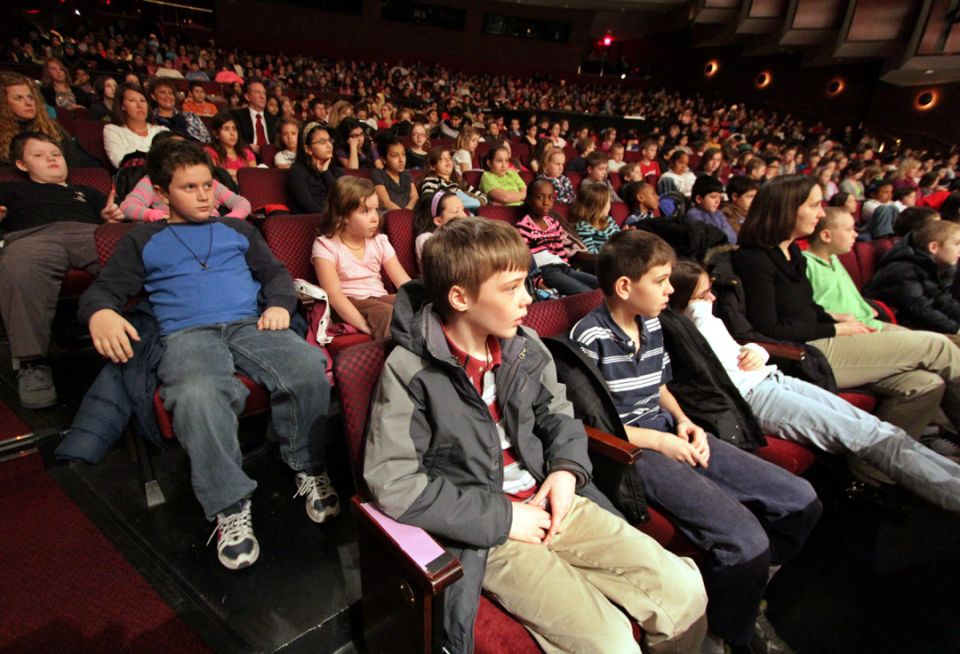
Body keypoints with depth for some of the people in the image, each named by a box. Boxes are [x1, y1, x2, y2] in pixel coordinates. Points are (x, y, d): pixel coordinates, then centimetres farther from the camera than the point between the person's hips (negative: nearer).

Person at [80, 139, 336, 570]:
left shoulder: (237, 230, 29)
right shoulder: (143, 240, 24)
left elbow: (275, 273, 22)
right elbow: (104, 290, 17)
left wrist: (279, 304, -1)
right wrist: (99, 313, -9)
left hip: (250, 324, 2)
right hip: (187, 335, -1)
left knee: (309, 369, -31)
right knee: (197, 396, -38)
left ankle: (308, 470, -12)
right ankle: (229, 507, -23)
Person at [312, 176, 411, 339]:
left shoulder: (379, 241, 11)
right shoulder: (326, 245, -5)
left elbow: (404, 281, 5)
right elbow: (334, 294, -16)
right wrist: (367, 327, -29)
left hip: (380, 299, 5)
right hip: (351, 306, -5)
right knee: (388, 313, -34)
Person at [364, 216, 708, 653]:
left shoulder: (524, 345, 2)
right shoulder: (409, 371, -16)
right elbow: (393, 484, -19)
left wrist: (566, 469, -4)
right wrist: (501, 517, -17)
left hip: (551, 503, 6)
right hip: (485, 533, -5)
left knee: (685, 590, -2)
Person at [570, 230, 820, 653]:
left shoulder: (652, 324, 11)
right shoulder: (590, 338, -15)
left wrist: (684, 422, 3)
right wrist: (660, 442, -13)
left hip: (669, 433, 9)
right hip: (630, 450, -9)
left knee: (801, 501, 4)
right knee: (747, 542, -23)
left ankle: (745, 591, 25)